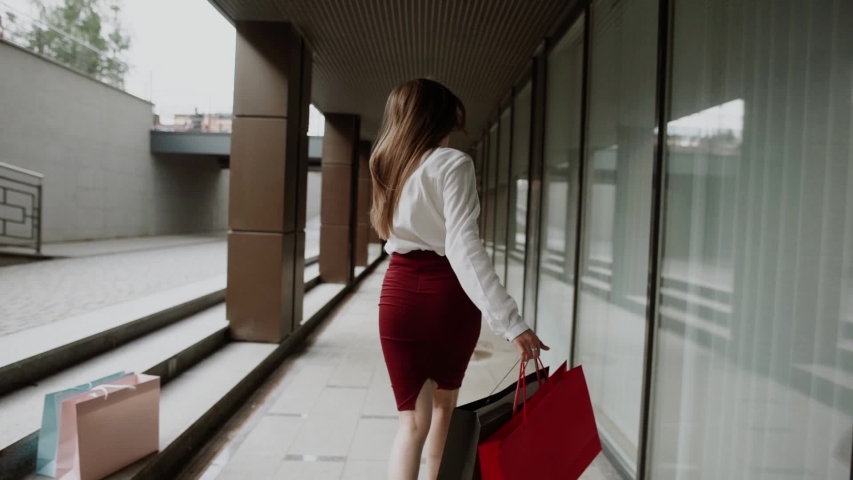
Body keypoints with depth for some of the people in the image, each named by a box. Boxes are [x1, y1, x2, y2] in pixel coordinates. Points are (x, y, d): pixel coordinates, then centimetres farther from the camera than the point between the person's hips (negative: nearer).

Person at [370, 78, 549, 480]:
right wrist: (511, 322, -28)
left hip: (400, 292, 4)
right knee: (445, 401, 23)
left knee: (413, 419, 7)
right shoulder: (452, 163, -12)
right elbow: (463, 247, -24)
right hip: (448, 294, -4)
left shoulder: (387, 164, 8)